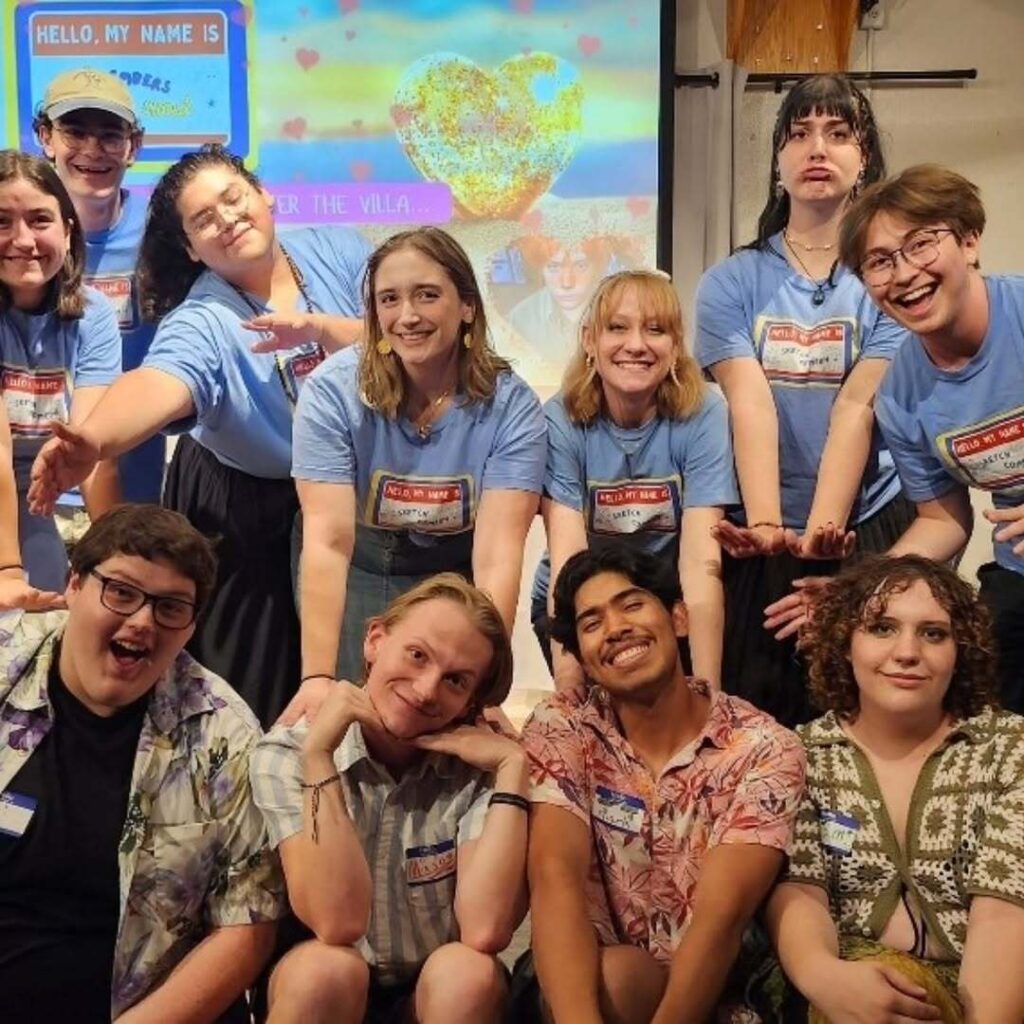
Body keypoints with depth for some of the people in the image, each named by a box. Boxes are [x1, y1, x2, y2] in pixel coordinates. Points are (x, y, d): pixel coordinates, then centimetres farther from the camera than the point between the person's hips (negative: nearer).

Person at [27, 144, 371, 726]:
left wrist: (318, 327, -28)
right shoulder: (202, 321, -22)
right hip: (246, 514, -3)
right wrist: (92, 440, -65)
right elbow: (160, 381, -43)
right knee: (254, 689, 4)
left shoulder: (338, 252, -8)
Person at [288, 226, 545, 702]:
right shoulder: (332, 390, -24)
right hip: (356, 577, 0)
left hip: (454, 579, 1)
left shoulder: (511, 405, -22)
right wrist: (318, 676, -38)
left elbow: (497, 556, -30)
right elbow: (328, 540, -30)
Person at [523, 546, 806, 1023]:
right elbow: (555, 878, -20)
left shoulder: (764, 750, -10)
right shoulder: (560, 729, -5)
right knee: (610, 973, -32)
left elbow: (721, 917, -20)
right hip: (593, 980, 1)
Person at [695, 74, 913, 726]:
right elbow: (751, 408, -10)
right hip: (761, 543, 1)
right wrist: (766, 525, -24)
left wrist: (822, 530, -24)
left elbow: (856, 411, -11)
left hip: (868, 532, 0)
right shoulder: (732, 282, 5)